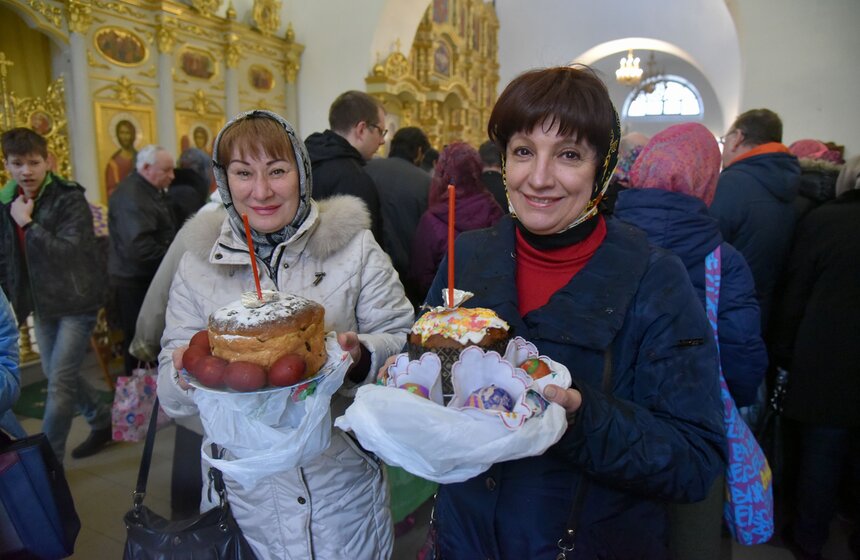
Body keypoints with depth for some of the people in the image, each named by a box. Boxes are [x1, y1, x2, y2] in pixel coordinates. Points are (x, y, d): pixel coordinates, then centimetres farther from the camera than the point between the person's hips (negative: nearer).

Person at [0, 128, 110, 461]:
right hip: (42, 305, 7)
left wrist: (28, 224, -22)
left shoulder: (69, 199, -12)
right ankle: (103, 422, 36)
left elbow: (70, 251, -23)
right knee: (56, 374, 17)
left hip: (76, 302, -7)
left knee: (60, 382, -4)